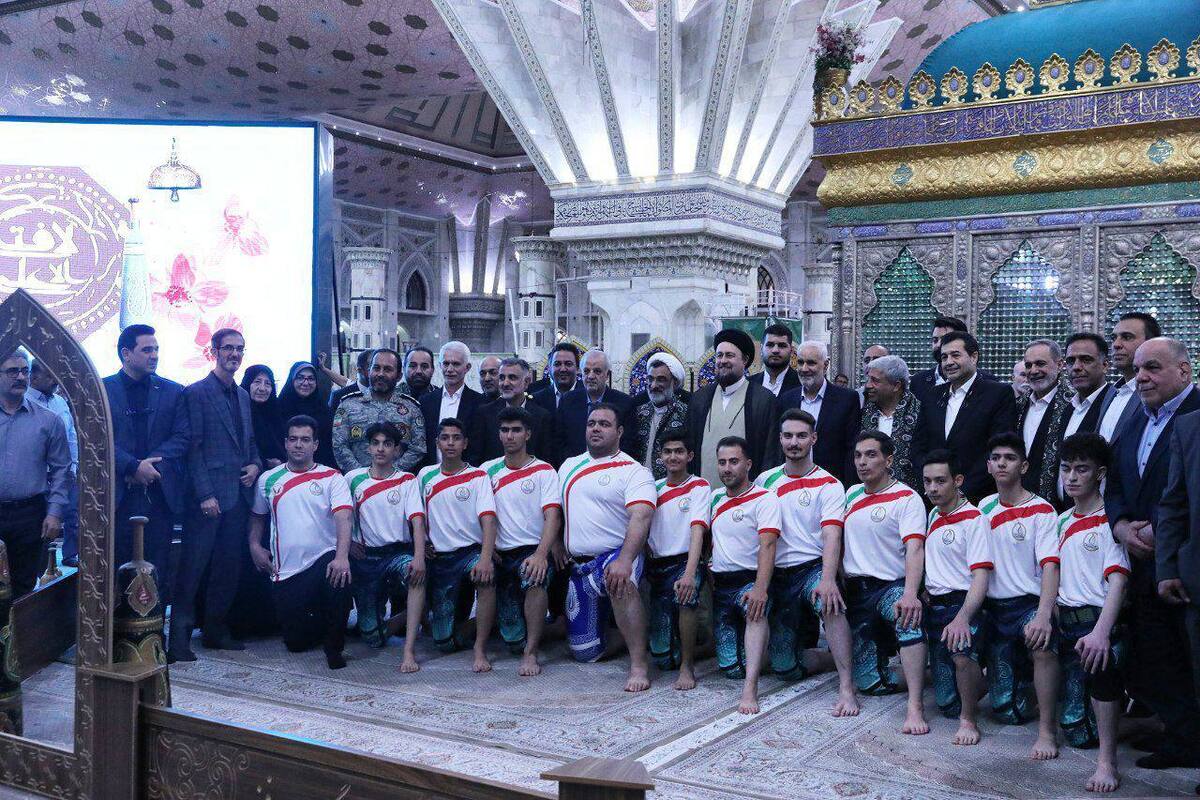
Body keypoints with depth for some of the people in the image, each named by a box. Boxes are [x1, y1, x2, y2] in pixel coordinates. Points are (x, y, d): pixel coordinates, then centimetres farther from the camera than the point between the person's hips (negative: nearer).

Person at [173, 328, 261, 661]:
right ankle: (179, 636, 2)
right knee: (194, 567, -4)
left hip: (238, 494, 7)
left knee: (228, 566, 10)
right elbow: (193, 447, -10)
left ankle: (216, 628, 20)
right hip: (209, 495, -7)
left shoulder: (243, 396, 17)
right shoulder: (197, 393, -5)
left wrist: (255, 464, 3)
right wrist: (205, 493, -16)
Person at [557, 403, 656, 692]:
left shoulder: (634, 471, -6)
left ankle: (639, 664, -32)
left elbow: (640, 518, -22)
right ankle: (627, 637, 34)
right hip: (578, 566, 6)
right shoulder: (569, 466, 14)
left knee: (620, 581, -43)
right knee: (584, 652, 6)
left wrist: (624, 560, -36)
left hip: (617, 556, -6)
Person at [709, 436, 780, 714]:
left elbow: (767, 546, -20)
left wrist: (761, 589, -33)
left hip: (751, 580, -5)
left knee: (754, 609, -41)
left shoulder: (764, 499, -8)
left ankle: (750, 690, -46)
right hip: (720, 585, 5)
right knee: (730, 667, -2)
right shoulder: (716, 498, 13)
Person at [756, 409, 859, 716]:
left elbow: (831, 535, -16)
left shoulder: (828, 484, -3)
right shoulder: (765, 480, 9)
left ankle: (847, 688, -33)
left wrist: (828, 579, -32)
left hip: (813, 567, -4)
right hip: (777, 576, 4)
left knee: (829, 604, -40)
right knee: (785, 667, -2)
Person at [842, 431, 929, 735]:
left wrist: (910, 594, -38)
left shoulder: (907, 499, -8)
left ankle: (915, 707, -40)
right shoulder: (852, 494, 12)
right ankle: (885, 645, 30)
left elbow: (914, 549, -22)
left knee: (909, 617, -42)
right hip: (855, 590, 5)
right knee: (870, 683, -2)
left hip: (891, 586, -5)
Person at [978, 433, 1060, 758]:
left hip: (1029, 603, -4)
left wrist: (1043, 614, -32)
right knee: (1007, 711, 1)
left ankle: (1047, 729, -25)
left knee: (1041, 642, -40)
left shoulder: (1041, 510, -6)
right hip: (993, 608, 4)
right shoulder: (984, 508, 9)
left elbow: (1050, 565, -17)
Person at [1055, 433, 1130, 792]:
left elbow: (1117, 581, -17)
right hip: (1066, 623, 7)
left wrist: (1101, 632, -30)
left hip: (1097, 619, -7)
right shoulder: (1062, 522, 15)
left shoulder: (1108, 522, -6)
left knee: (1101, 659, -38)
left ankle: (1107, 761, -29)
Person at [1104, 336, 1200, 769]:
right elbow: (1114, 486, 17)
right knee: (1148, 665, 12)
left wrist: (1157, 530, -18)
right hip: (1146, 562, 8)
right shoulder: (1134, 425, 17)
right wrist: (1121, 525, -1)